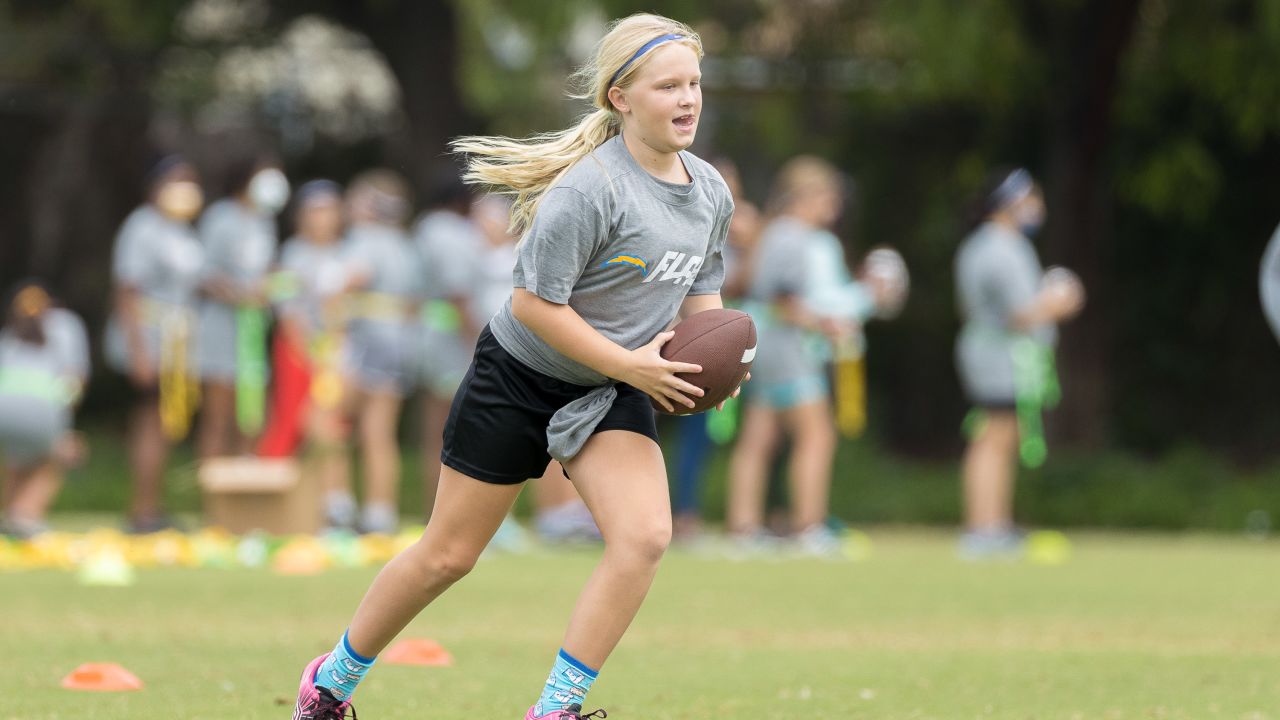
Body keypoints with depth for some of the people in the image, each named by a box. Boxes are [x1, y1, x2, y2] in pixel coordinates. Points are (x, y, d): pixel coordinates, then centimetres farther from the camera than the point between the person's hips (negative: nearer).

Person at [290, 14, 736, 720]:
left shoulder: (711, 193, -1)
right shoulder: (590, 187, -25)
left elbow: (700, 297, 13)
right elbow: (534, 301, -24)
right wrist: (628, 364, -23)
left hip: (609, 395, 6)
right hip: (519, 378, -6)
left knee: (645, 535, -19)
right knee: (448, 555, 5)